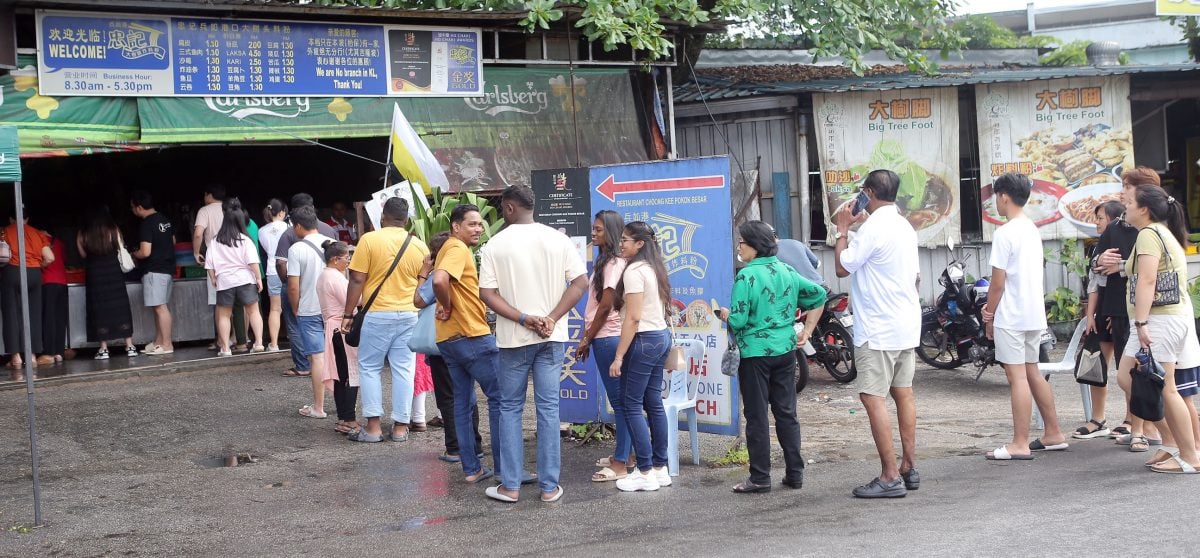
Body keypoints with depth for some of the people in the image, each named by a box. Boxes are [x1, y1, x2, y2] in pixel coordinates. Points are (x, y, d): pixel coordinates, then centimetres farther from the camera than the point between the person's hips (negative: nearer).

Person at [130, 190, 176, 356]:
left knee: (160, 307, -7)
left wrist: (134, 254, -1)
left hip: (155, 270, -9)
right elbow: (173, 241, 22)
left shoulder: (146, 225, -16)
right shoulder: (165, 220, 11)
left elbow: (145, 252, -19)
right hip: (168, 267, 9)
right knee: (161, 307, 14)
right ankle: (158, 342, 19)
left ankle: (166, 345, -6)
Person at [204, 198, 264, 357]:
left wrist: (213, 279, 15)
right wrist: (259, 278, -4)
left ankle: (225, 348, 8)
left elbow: (210, 264, 3)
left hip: (224, 281, 1)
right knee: (253, 311, 10)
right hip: (245, 279, -1)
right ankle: (259, 343, 1)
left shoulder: (215, 242, 0)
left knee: (224, 315, 11)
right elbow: (253, 261, -11)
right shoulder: (245, 240, -6)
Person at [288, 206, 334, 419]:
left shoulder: (296, 249, -12)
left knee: (317, 357, 0)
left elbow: (293, 286, -13)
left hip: (309, 311, -4)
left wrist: (295, 310, 2)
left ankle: (318, 407, 5)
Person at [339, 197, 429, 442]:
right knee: (403, 370, 7)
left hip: (378, 314, -3)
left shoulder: (369, 240, -7)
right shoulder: (419, 246, 3)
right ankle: (400, 427, 8)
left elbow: (357, 280, -9)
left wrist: (348, 314, -3)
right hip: (409, 315, 3)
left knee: (369, 368, 7)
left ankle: (373, 426, 3)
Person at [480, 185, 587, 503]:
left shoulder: (495, 245, -4)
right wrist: (551, 319, -10)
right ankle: (549, 486, 7)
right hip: (552, 337, 2)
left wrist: (524, 319, -13)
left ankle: (510, 485, 10)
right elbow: (580, 282, -6)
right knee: (549, 408, 5)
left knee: (510, 408, 10)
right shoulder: (558, 240, 1)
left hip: (514, 338, -2)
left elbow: (487, 294, -11)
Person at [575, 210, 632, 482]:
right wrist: (587, 337, 13)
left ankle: (620, 465, -2)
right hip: (605, 338, 10)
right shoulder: (605, 261, 16)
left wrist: (587, 340, -8)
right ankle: (622, 454, 22)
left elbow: (605, 306, -15)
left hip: (608, 338, -10)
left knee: (620, 400, -5)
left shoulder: (614, 263, -13)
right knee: (619, 400, 14)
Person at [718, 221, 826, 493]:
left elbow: (738, 321, -18)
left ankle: (760, 478, 5)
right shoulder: (786, 271, 6)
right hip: (785, 349, 6)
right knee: (787, 413, 12)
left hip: (756, 353, -6)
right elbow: (819, 294, 13)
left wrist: (726, 314, 5)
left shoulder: (747, 276, -14)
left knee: (757, 417, 1)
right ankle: (795, 473, 15)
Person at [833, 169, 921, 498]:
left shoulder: (873, 229, -17)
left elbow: (842, 267, -10)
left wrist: (842, 230, 0)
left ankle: (890, 477, -11)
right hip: (907, 323, 9)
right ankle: (909, 468, 17)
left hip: (878, 328, -9)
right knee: (903, 393, 13)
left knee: (872, 397, -8)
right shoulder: (905, 227, 12)